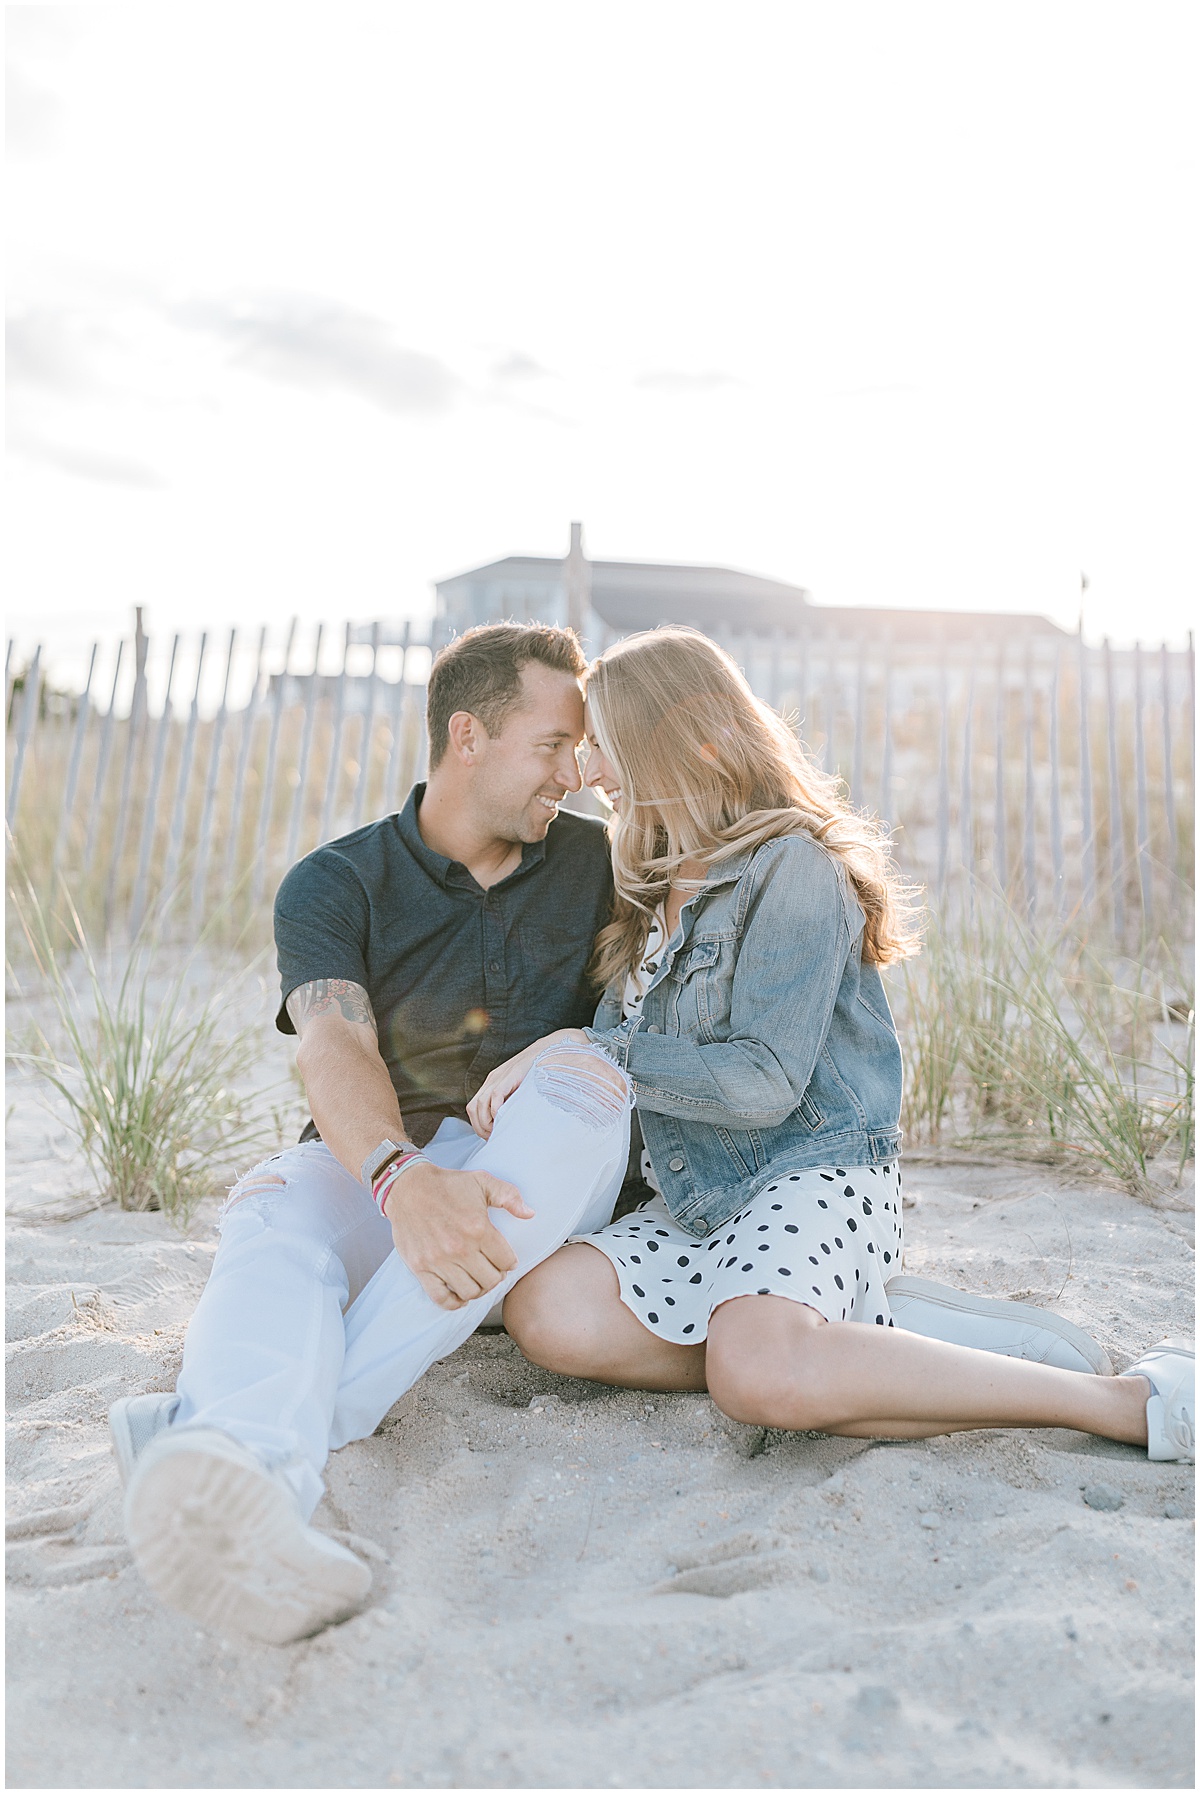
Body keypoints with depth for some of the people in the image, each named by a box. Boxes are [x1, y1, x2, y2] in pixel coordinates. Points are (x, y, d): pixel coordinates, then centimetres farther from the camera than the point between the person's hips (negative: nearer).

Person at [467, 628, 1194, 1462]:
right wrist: (542, 1059, -4)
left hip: (818, 1180, -7)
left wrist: (592, 1052, -13)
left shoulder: (792, 869, -10)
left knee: (759, 1374, -35)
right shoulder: (658, 890, 18)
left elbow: (764, 1083, -18)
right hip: (695, 1208, 8)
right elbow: (619, 1036, 17)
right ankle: (858, 1339, -10)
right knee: (546, 1311, -17)